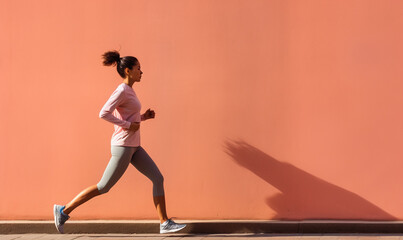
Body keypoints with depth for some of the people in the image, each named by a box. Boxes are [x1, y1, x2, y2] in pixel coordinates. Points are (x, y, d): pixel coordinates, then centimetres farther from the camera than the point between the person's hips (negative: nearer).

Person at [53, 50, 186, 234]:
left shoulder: (128, 91, 15)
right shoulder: (122, 90, -14)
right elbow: (103, 114, -23)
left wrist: (144, 117, 11)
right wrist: (128, 125, -19)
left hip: (132, 146, 9)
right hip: (123, 146, -9)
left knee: (158, 178, 3)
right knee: (104, 187, -2)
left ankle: (165, 223, 4)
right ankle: (64, 211, 11)